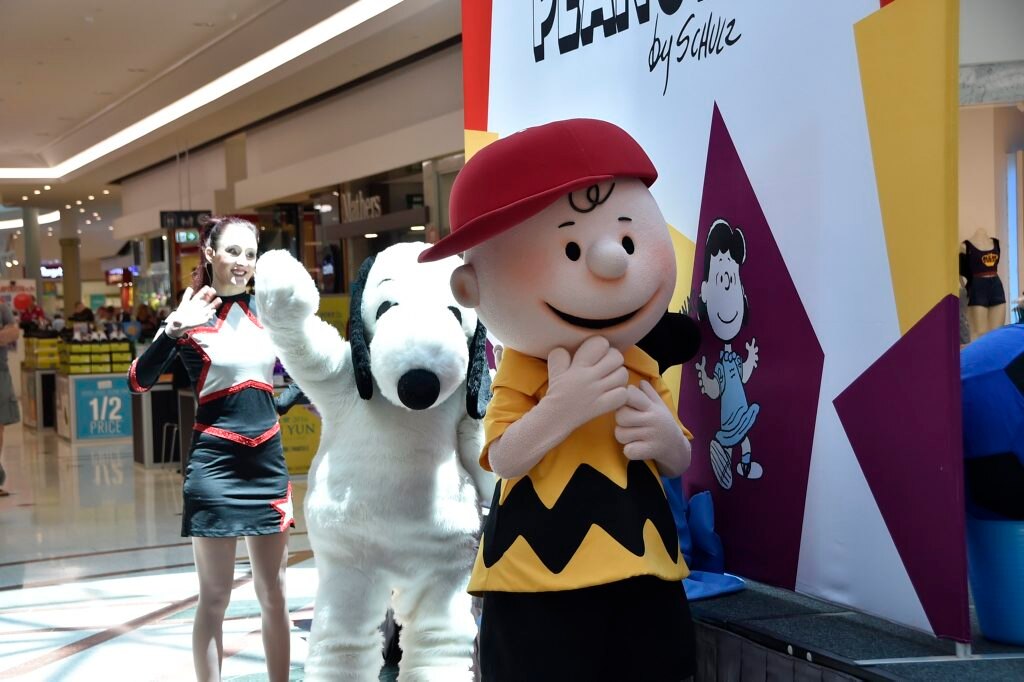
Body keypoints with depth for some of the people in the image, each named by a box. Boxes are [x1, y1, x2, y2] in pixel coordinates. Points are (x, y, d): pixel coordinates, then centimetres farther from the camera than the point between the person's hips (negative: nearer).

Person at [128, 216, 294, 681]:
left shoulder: (265, 311, 7)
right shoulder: (192, 316, -6)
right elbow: (139, 382, -18)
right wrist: (174, 330, -30)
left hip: (269, 461, 5)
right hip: (215, 463, -5)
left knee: (273, 593, 12)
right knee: (215, 597, 3)